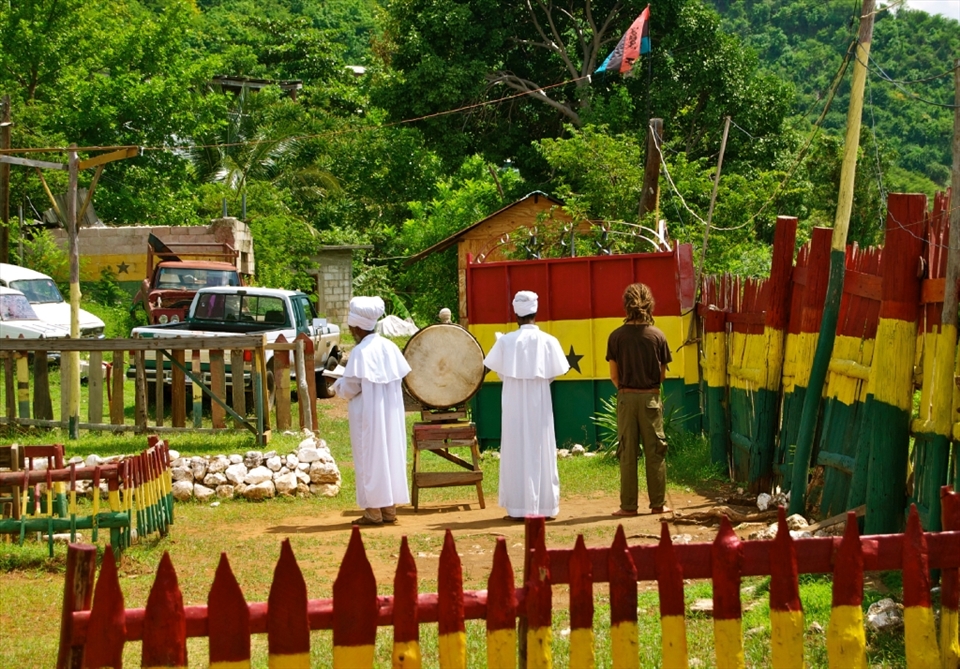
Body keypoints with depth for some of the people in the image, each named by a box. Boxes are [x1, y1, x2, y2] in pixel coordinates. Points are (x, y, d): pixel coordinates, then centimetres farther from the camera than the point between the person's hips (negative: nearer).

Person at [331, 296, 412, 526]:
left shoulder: (360, 352, -16)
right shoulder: (389, 346, 3)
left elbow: (350, 389, -14)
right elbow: (399, 376, 8)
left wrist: (338, 383, 7)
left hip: (368, 416, -6)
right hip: (391, 413, 6)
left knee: (370, 459, 0)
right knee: (390, 455, 11)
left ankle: (373, 511, 1)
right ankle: (390, 509, 15)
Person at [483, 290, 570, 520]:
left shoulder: (506, 341, -7)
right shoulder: (549, 341, -6)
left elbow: (498, 370, -1)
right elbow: (556, 372, -3)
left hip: (514, 404, 0)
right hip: (540, 404, 0)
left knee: (516, 452, 5)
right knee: (542, 452, 7)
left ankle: (518, 508, 4)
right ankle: (545, 506, 9)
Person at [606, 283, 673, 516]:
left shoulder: (617, 336, -6)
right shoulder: (658, 335, -5)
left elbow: (614, 375, -2)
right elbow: (662, 375, 1)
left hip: (626, 398, 0)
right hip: (651, 398, 0)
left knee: (627, 453, 5)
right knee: (655, 452, 7)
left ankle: (628, 505, 6)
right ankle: (657, 504, 10)